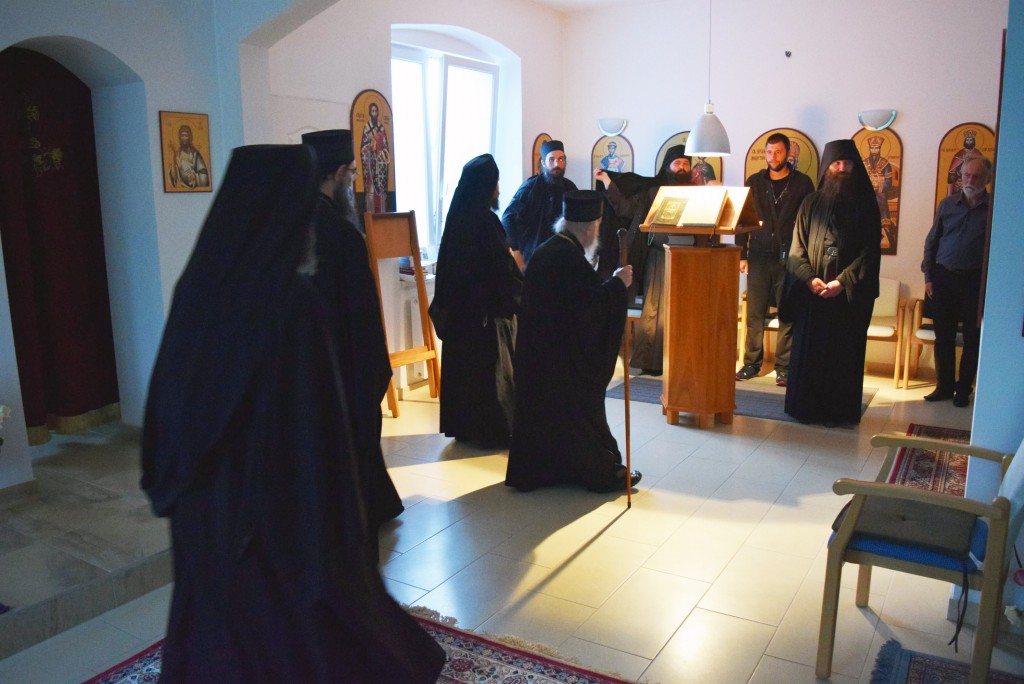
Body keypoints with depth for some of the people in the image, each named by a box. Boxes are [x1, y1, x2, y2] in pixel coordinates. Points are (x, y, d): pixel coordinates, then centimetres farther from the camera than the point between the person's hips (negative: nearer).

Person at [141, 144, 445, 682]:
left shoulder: (197, 285, -5)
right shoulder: (293, 301, -24)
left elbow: (168, 396, 4)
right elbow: (315, 424, -24)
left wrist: (169, 485, 17)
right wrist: (336, 534, -15)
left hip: (202, 505, 6)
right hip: (279, 503, -6)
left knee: (217, 628, 23)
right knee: (299, 630, 15)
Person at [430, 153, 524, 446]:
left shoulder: (457, 216, 4)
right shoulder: (485, 221, -19)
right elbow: (504, 270, -17)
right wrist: (519, 289, 0)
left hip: (459, 308, 8)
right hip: (487, 308, -8)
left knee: (463, 364, 14)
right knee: (491, 366, 3)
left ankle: (463, 426, 24)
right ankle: (493, 430, 11)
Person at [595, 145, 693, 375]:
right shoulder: (653, 190, 9)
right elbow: (625, 208, 6)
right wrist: (607, 180, 5)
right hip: (659, 256, -1)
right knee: (655, 310, 1)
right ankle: (649, 360, 8)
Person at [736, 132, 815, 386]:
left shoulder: (802, 183, 5)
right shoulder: (754, 182, 10)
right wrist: (742, 255, 6)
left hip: (790, 259, -1)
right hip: (759, 257, 2)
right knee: (754, 314, 1)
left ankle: (783, 367, 6)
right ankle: (751, 363, 11)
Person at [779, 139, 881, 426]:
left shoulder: (866, 205, 4)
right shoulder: (811, 203, 8)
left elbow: (870, 251, -3)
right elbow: (797, 248, 3)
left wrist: (843, 281, -14)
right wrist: (809, 278, -12)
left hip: (850, 295, -1)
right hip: (811, 292, 1)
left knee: (843, 353, 2)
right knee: (807, 349, 3)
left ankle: (838, 410, 10)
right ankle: (806, 406, 14)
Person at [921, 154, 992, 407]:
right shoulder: (947, 204, 7)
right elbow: (931, 241, 11)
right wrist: (928, 276, 6)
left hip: (976, 281, -2)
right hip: (944, 277, 2)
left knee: (972, 338, 4)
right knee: (943, 336, 7)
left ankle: (963, 389, 16)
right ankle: (944, 386, 19)